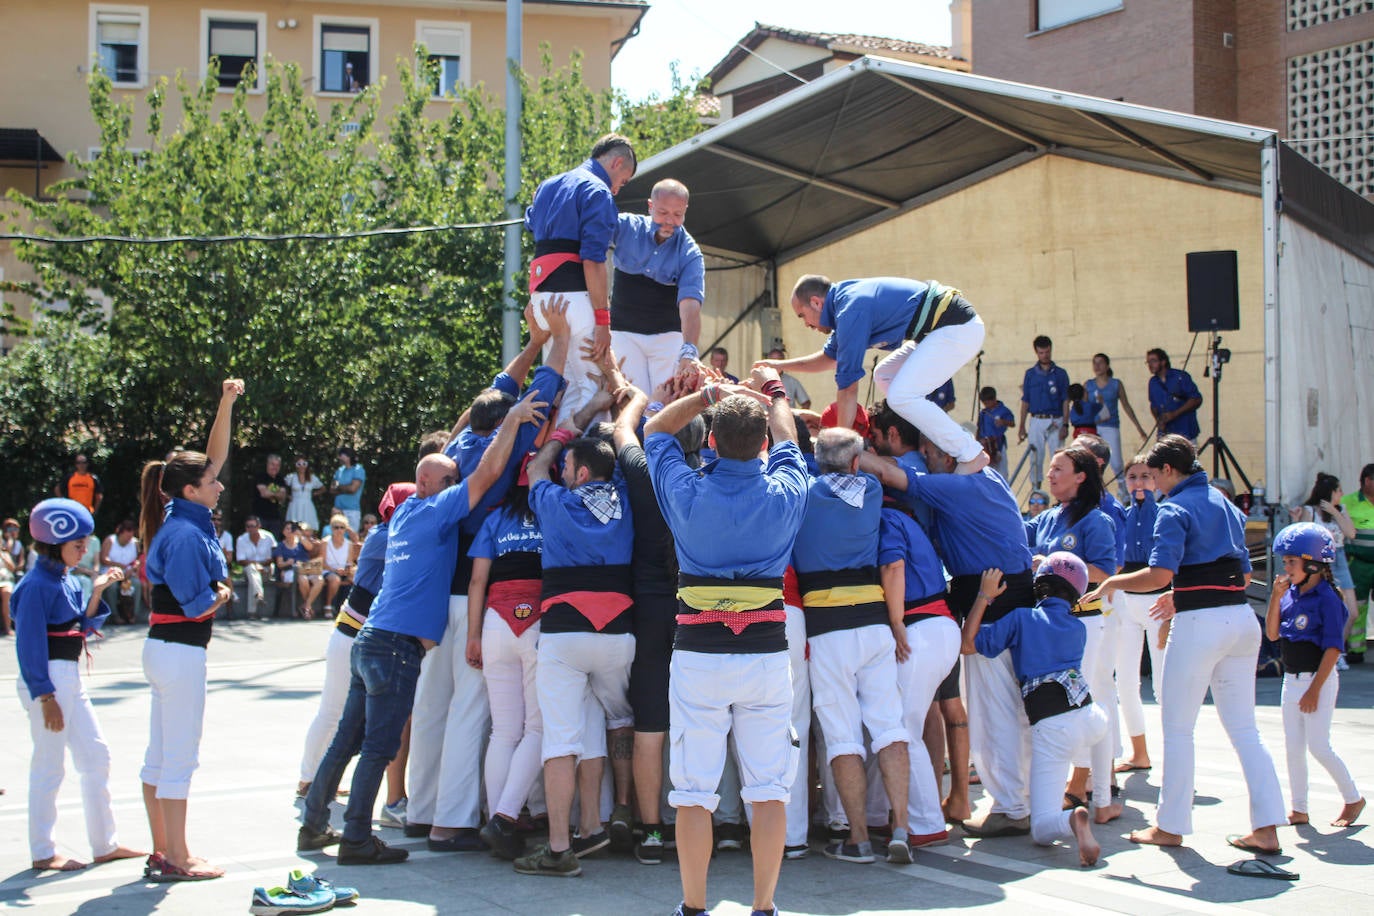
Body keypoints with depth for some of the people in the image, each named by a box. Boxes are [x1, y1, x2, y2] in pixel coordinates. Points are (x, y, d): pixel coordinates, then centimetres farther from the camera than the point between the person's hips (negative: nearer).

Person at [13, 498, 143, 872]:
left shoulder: (66, 580, 11)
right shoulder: (36, 585, -15)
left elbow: (81, 628, 15)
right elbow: (30, 644, -17)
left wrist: (97, 593, 3)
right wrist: (45, 697, -19)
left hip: (70, 678, 9)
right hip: (47, 680, -9)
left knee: (96, 756, 12)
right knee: (48, 767, 0)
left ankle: (105, 844, 21)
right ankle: (43, 853, 11)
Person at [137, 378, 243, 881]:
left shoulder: (187, 519, 7)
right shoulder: (185, 534, -19)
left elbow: (214, 456, 13)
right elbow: (198, 604, -21)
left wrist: (227, 404, 5)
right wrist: (223, 593, 0)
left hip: (165, 648, 10)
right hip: (180, 651, -10)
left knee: (160, 755, 13)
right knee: (179, 758, -2)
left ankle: (162, 852, 21)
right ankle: (177, 859, 5)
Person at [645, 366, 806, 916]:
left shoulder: (686, 492, -6)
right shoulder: (785, 494, -3)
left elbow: (655, 431, 14)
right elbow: (787, 441, 20)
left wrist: (708, 395, 19)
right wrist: (772, 390, 35)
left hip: (698, 654, -1)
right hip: (767, 652, 1)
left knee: (694, 793, 4)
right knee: (769, 791, 6)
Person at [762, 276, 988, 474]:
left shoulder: (851, 312, -17)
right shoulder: (847, 298, 14)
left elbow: (848, 386, -15)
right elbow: (829, 357, 32)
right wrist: (781, 365, 32)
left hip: (958, 329, -10)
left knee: (901, 396, -17)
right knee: (884, 376, 16)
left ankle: (971, 454, -8)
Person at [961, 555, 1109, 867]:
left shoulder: (1022, 618, 4)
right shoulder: (1078, 629, 17)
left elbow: (967, 644, 1)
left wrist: (984, 595, 6)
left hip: (1051, 729, -4)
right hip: (1089, 717, 4)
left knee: (1041, 829, -2)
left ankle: (1072, 819, -36)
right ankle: (1103, 804, 47)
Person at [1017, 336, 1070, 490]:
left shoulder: (1060, 374, 3)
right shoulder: (1030, 374, 8)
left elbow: (1065, 401, 1)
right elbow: (1025, 401, 9)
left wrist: (1065, 425, -7)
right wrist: (1022, 425, 4)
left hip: (1056, 422, -2)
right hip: (1036, 421, 2)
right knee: (1035, 459, 3)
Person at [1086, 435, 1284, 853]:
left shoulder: (1175, 509, -8)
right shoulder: (1226, 505, 16)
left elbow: (1160, 574, -20)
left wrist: (1112, 582, -4)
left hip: (1199, 624, -7)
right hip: (1241, 618, 7)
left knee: (1178, 728, 4)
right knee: (1243, 728, 10)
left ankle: (1171, 826, 10)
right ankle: (1266, 827, 6)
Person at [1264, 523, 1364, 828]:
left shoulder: (1327, 598, -16)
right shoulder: (1289, 594, 4)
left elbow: (1333, 648, -17)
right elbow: (1272, 634, 4)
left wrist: (1315, 689, -18)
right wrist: (1276, 596, -7)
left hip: (1318, 679, -7)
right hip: (1292, 679, 7)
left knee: (1318, 746, -5)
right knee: (1293, 746, 8)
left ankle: (1353, 799, 15)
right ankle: (1299, 810, 16)